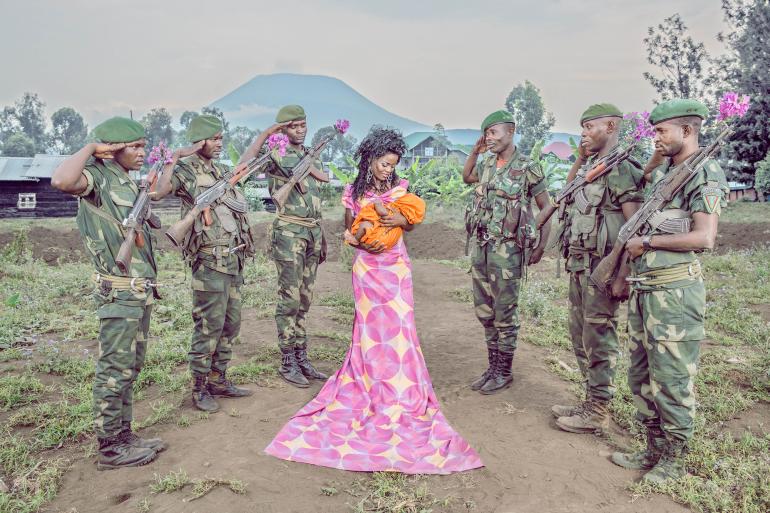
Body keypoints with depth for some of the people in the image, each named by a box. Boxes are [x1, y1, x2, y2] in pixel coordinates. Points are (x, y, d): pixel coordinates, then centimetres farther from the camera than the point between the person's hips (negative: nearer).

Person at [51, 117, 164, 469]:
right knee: (114, 371, 0)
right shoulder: (97, 176, -11)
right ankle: (110, 448, 10)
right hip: (119, 293, -9)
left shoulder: (126, 182, 15)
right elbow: (61, 181, -34)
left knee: (129, 368, 15)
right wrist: (92, 148, -19)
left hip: (139, 291, 9)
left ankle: (123, 434, 27)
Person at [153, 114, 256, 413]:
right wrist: (174, 158, -22)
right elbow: (157, 193, -23)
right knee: (209, 326, -3)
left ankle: (218, 380, 26)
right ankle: (200, 389, 11)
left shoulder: (222, 170, 17)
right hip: (210, 261, -8)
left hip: (234, 259, 8)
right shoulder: (186, 170, -7)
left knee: (230, 324, 13)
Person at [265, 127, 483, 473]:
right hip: (366, 266, -1)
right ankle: (372, 387, 18)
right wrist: (361, 241, -13)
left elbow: (411, 224, 7)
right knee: (371, 328, 5)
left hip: (396, 266, 1)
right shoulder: (354, 192, -1)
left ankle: (401, 390, 12)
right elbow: (348, 230, 8)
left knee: (398, 326, 0)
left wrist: (401, 219, -14)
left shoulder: (399, 188, 2)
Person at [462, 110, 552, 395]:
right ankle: (492, 366, 27)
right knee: (485, 311, 13)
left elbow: (546, 207, -3)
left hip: (507, 250, -7)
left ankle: (504, 371, 17)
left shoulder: (527, 168, -8)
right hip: (480, 245, 7)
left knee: (504, 313, 3)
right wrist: (475, 150, 17)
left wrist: (541, 246, -9)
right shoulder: (487, 164, 9)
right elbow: (466, 177, 31)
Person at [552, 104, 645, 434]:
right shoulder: (588, 169, 14)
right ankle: (591, 401, 29)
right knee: (580, 335, 16)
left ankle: (598, 413, 12)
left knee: (599, 340, 0)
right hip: (578, 265, 9)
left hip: (602, 268, -9)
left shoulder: (622, 170, -13)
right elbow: (570, 194, 35)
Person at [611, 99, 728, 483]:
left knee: (672, 379, 1)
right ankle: (654, 450, 28)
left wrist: (646, 242, -12)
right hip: (643, 288, 9)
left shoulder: (706, 174, -8)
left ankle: (674, 459, 17)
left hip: (674, 290, -9)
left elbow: (704, 238, -19)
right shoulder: (660, 172, 17)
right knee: (641, 376, 14)